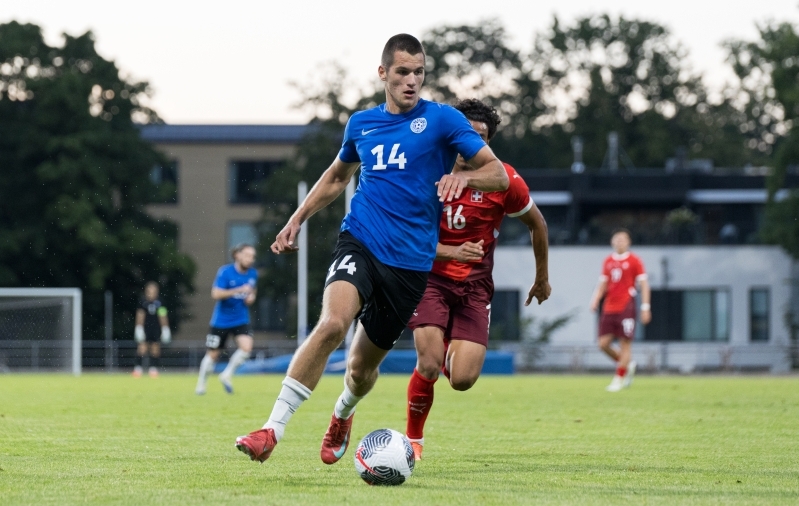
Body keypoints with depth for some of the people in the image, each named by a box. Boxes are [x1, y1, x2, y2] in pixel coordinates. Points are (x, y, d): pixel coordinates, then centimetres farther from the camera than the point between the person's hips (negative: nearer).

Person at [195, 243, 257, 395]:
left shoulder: (253, 274, 0)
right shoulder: (225, 272, -15)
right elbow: (215, 294, -24)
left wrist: (252, 297, -1)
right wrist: (238, 290, -30)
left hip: (241, 320, 4)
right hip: (221, 320, -3)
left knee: (246, 346, -20)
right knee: (213, 354, 6)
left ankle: (227, 375, 0)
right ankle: (201, 385, 26)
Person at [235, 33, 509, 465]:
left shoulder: (442, 119, 0)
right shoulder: (361, 123, 11)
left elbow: (498, 174, -3)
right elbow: (337, 176, 30)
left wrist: (464, 177, -24)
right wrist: (297, 219, 22)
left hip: (410, 261, -1)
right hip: (359, 241, 1)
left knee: (363, 365, 9)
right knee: (332, 322, -28)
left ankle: (342, 416, 46)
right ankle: (271, 432, -30)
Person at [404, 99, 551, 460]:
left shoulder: (503, 181, -9)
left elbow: (536, 223, 9)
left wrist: (542, 278, 18)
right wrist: (452, 252, -25)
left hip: (474, 285, 1)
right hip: (430, 278, -1)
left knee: (462, 380, -12)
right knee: (428, 367, -19)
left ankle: (449, 351, 27)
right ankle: (413, 439, 7)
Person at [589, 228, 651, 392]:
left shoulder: (634, 261, -1)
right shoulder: (608, 261, 13)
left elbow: (644, 285, -2)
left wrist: (645, 308, -8)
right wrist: (595, 300, 1)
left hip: (626, 308, -5)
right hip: (609, 308, 5)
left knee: (625, 343, -5)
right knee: (603, 344, -1)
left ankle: (619, 379, 2)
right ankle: (628, 365, 21)